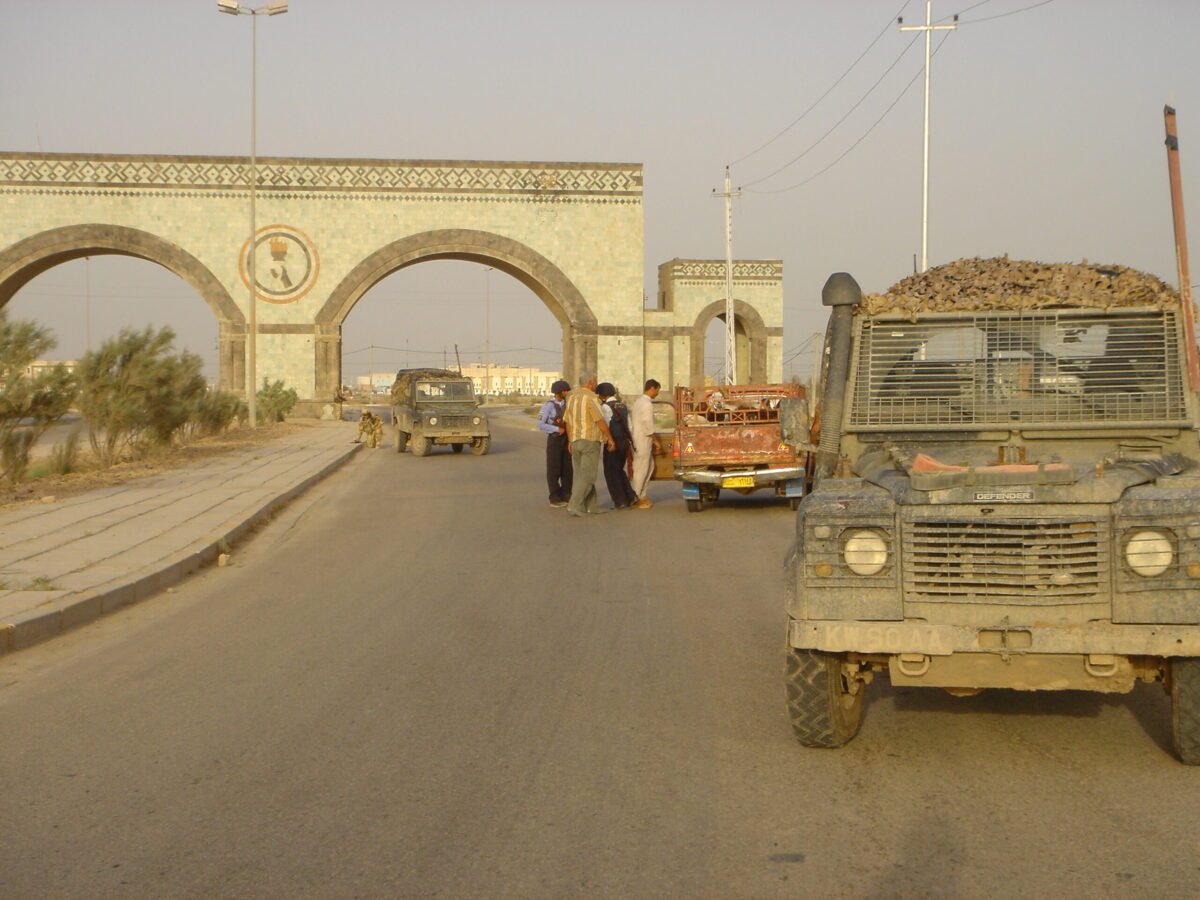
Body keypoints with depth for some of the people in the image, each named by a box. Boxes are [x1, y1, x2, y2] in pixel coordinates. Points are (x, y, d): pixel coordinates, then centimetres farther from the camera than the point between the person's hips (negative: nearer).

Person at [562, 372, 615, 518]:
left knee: (580, 474, 11)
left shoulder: (572, 397, 10)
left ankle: (590, 506, 16)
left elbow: (568, 421, 14)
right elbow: (600, 421, -15)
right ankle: (574, 505, -14)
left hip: (575, 440, 8)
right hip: (590, 440, -8)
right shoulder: (590, 398, -13)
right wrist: (610, 438, -6)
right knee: (587, 475, -6)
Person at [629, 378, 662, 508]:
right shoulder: (647, 404, -16)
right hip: (643, 440, -10)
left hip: (636, 438, 10)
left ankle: (641, 496, 18)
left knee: (649, 466, 16)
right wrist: (656, 441, -10)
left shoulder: (638, 401, 14)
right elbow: (648, 425, -20)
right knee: (641, 469, -4)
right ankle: (635, 499, 0)